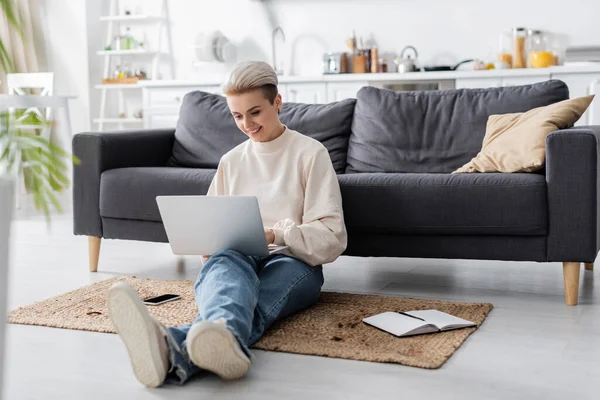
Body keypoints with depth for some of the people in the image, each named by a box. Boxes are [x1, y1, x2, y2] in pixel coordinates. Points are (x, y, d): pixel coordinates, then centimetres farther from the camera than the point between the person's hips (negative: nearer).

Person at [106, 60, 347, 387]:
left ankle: (176, 352, -73)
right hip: (238, 259, 3)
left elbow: (331, 238, -3)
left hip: (294, 264, -2)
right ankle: (225, 340, -75)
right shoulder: (231, 161, 21)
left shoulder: (310, 153, 5)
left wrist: (274, 234, -19)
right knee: (227, 258, -39)